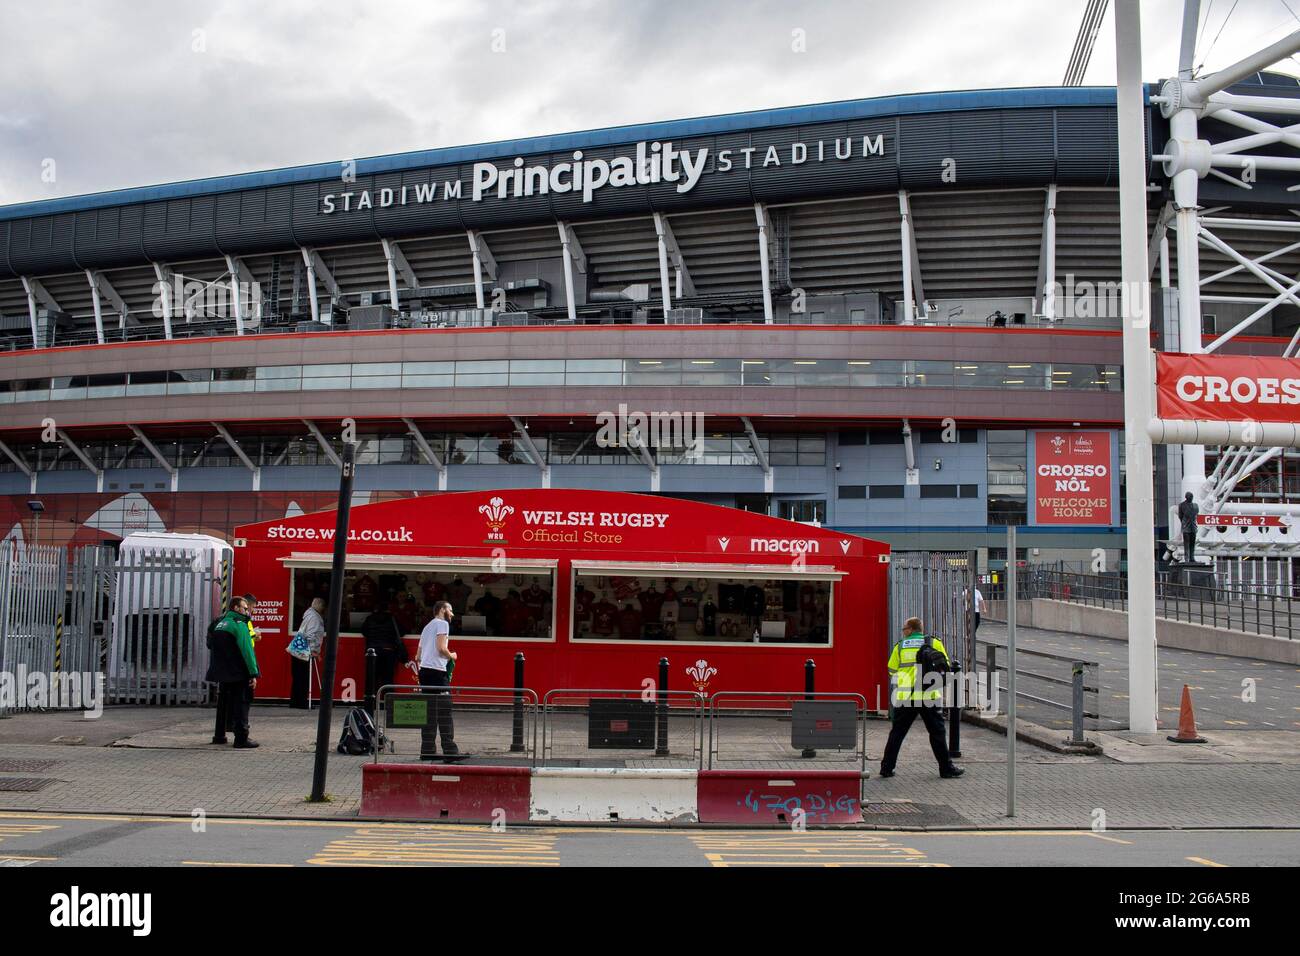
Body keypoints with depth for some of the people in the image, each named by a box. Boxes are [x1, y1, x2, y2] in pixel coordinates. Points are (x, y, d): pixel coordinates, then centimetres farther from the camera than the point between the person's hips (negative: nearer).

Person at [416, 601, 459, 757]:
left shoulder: (427, 626, 25)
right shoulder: (442, 624, -1)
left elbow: (418, 656, 24)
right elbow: (441, 648, -14)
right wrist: (451, 656, 3)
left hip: (424, 670, 9)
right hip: (437, 671, -9)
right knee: (444, 711, -8)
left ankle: (427, 751, 7)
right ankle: (450, 750, -11)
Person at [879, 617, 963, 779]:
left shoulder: (899, 647, 6)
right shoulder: (934, 643, 3)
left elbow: (892, 670, 12)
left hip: (905, 697, 1)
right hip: (929, 697, -1)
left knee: (897, 733, 9)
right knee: (937, 733, 8)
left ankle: (887, 767, 10)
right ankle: (946, 768, 12)